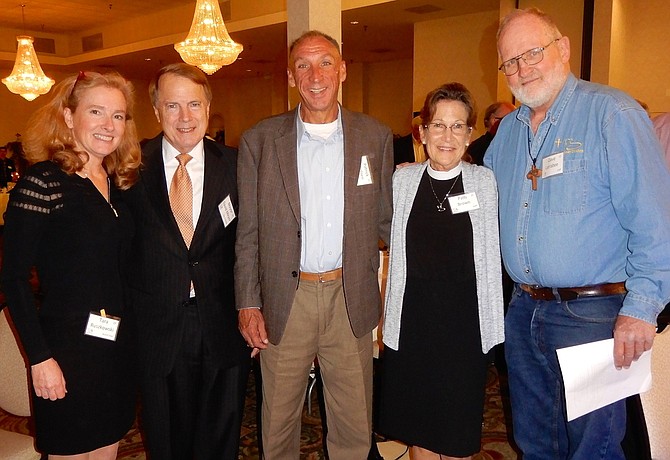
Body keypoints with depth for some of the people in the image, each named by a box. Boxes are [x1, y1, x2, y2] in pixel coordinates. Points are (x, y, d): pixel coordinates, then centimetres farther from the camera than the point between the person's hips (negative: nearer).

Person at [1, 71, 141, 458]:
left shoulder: (117, 184, 6)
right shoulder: (42, 183, -14)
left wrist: (130, 332, 8)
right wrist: (40, 357, -17)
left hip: (118, 346, 7)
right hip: (68, 350, -6)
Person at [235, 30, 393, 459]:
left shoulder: (376, 136, 3)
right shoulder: (260, 140, 0)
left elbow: (386, 220, 9)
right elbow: (248, 232, 2)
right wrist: (248, 303, -3)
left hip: (351, 298, 1)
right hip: (284, 299, 0)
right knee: (279, 421, 14)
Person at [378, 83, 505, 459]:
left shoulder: (484, 181, -2)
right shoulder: (403, 180, 1)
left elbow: (491, 250, 2)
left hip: (465, 320, -1)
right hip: (412, 319, 2)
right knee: (417, 426, 14)